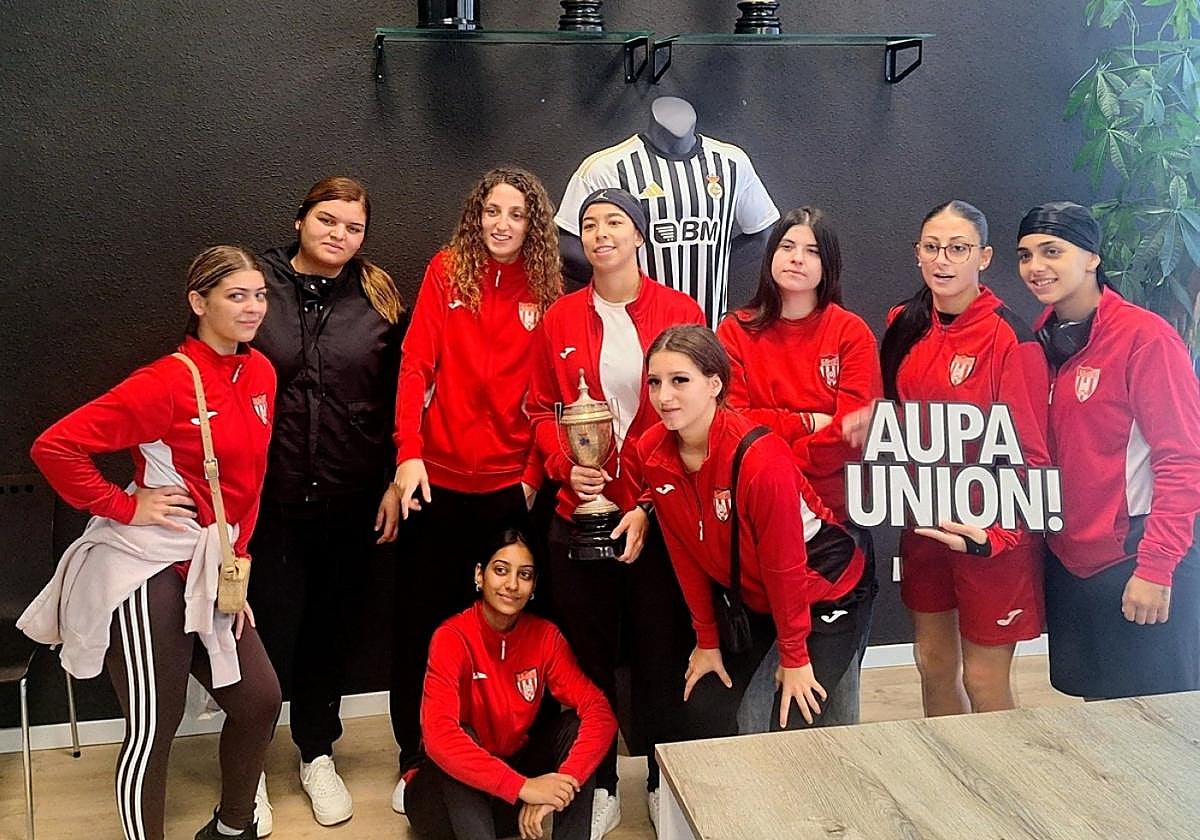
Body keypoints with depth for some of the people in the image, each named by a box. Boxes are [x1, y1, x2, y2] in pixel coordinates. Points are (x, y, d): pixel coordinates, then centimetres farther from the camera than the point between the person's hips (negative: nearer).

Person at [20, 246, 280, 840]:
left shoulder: (260, 374, 5)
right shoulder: (167, 383, -17)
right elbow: (55, 447, -20)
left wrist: (235, 563, 9)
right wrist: (123, 505, -14)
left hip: (209, 569, 7)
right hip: (146, 568, -7)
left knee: (259, 699, 11)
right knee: (154, 729, 2)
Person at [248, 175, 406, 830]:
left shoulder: (379, 298, 4)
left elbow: (397, 397, 5)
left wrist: (395, 480, 1)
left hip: (351, 501, 2)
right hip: (269, 496, -2)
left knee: (332, 629, 13)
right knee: (270, 629, 3)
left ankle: (318, 755, 33)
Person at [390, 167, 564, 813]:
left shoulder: (546, 291, 3)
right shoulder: (447, 270, 0)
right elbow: (416, 364, -6)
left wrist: (535, 474, -4)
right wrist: (409, 453, -15)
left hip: (510, 485, 1)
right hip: (438, 479, -1)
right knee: (425, 617, 9)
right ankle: (414, 756, 24)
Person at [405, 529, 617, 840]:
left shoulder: (545, 636, -7)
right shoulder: (453, 637, -19)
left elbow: (599, 712, -16)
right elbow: (439, 736, -33)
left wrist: (561, 785, -33)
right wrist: (524, 786, -39)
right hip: (451, 793, -3)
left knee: (575, 724, -17)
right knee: (462, 736, -32)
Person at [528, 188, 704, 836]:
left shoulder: (680, 313, -2)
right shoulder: (560, 320, 5)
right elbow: (542, 410, 10)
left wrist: (650, 503, -12)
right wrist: (564, 465, -9)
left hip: (657, 517, -2)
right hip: (580, 514, 2)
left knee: (660, 653, 8)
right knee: (588, 655, 10)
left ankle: (665, 783, 28)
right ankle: (599, 787, 26)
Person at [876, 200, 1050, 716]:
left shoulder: (1010, 340, -15)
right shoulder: (904, 327, 3)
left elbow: (1029, 455, -14)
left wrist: (994, 535, -25)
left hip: (992, 536, -5)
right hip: (923, 522, 6)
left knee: (983, 680, 3)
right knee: (933, 665, 16)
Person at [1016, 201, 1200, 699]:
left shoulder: (1144, 337, -13)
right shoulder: (1043, 340, 7)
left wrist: (1155, 566, -18)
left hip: (1135, 562, -6)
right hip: (1069, 560, 6)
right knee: (1095, 706, 16)